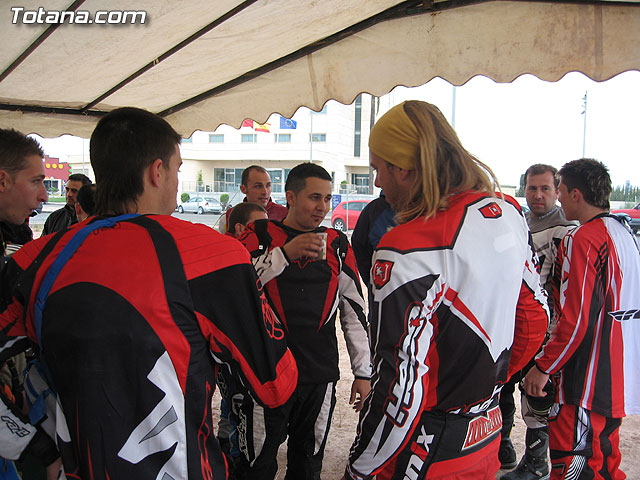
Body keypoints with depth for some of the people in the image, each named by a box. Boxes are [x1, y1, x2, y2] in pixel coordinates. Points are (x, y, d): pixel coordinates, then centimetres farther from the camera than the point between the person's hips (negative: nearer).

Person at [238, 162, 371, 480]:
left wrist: (363, 372, 8)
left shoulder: (338, 244, 8)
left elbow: (354, 310, 9)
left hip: (320, 375, 3)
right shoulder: (260, 235, -1)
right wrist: (285, 253, -23)